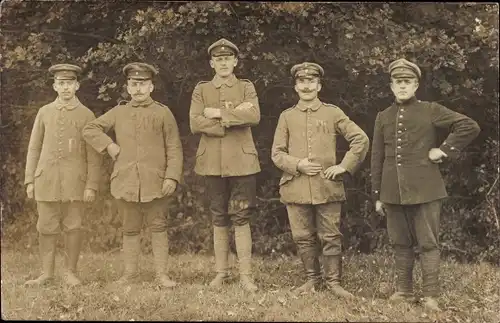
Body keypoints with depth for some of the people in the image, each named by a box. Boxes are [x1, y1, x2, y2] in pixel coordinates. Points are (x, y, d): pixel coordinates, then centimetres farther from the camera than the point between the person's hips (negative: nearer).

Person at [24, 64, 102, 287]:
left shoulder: (86, 115, 3)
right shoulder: (44, 113, 10)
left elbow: (93, 155, 0)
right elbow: (34, 148, 11)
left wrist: (92, 185, -7)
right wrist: (29, 180, 5)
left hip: (75, 182, -2)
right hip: (47, 181, 2)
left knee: (73, 227, 1)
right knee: (46, 228, 4)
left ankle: (70, 272, 13)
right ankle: (47, 274, 14)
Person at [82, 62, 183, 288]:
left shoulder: (163, 113, 4)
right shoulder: (118, 113, 11)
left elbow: (174, 148, 1)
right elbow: (90, 130, 16)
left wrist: (172, 177, -9)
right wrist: (108, 145, 2)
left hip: (155, 182, -2)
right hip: (125, 182, 2)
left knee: (158, 227, 0)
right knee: (130, 229, 9)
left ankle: (162, 274, 5)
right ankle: (130, 273, 18)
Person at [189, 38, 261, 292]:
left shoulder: (246, 87, 8)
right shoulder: (201, 90, 10)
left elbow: (254, 116, -11)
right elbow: (195, 124, -6)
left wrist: (219, 113, -13)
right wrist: (234, 117, -11)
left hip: (242, 162, -1)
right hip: (212, 163, 1)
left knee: (241, 218, -1)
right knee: (219, 220, 8)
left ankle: (246, 275, 3)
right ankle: (221, 272, 17)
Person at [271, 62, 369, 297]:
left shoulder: (333, 113, 6)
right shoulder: (286, 117, 9)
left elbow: (361, 139, 4)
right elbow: (277, 153, 6)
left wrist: (343, 166, -3)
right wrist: (298, 165, -11)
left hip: (327, 187, -1)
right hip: (296, 187, 1)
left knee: (331, 238, 2)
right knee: (303, 237, 7)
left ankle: (333, 282, 14)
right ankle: (312, 278, 23)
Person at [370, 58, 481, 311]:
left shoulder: (431, 111, 1)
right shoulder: (383, 117, 11)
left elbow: (470, 127, -3)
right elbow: (377, 158, 11)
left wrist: (445, 149, -8)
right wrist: (377, 195, 9)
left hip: (425, 190, -3)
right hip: (393, 192, 3)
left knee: (428, 244, -1)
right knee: (400, 244, 10)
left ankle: (430, 295, 4)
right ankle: (403, 290, 21)